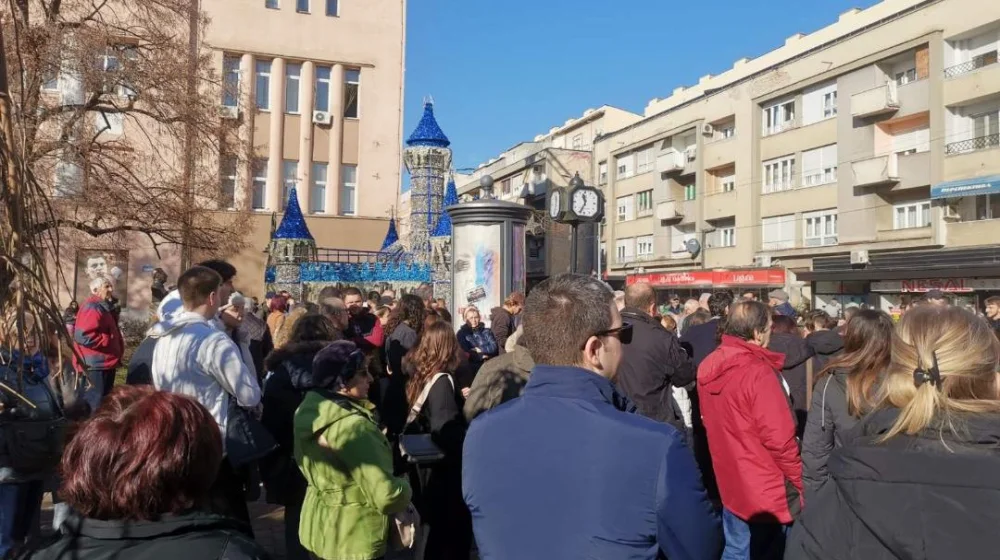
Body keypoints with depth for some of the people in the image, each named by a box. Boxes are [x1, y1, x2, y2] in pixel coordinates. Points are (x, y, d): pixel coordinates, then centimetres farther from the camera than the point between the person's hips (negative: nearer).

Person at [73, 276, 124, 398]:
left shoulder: (104, 307, 18)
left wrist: (118, 344, 13)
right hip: (95, 366, -11)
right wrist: (110, 341, -21)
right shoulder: (92, 308, -16)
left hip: (104, 364, 11)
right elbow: (83, 336, -27)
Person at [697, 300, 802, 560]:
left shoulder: (709, 367, 1)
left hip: (730, 483, 7)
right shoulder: (758, 371, -24)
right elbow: (779, 437, -22)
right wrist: (798, 483, -8)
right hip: (766, 489, -7)